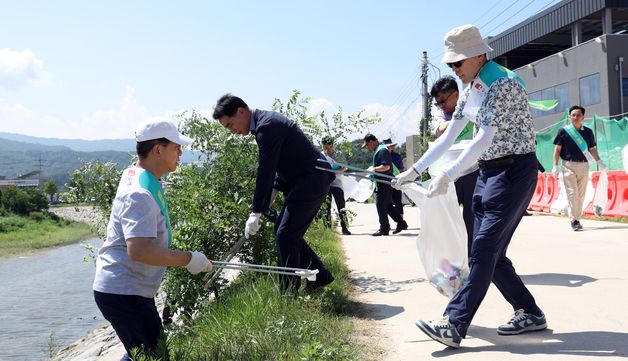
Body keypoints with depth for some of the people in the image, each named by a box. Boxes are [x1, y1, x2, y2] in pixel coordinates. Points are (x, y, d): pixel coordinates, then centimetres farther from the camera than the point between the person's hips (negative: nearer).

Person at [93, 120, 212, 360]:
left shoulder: (132, 173, 9)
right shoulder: (140, 194, -23)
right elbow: (138, 250, -34)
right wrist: (188, 259, -28)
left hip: (135, 289, 10)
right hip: (123, 293, -10)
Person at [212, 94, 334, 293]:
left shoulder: (267, 126, -20)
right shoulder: (266, 120, 12)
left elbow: (265, 171, -22)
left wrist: (256, 213, -19)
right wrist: (273, 188, 12)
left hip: (311, 181, -10)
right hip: (310, 181, 10)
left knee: (285, 236, -9)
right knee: (286, 232, 13)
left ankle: (289, 292, -1)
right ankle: (320, 276, 22)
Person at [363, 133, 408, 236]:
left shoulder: (382, 150, -16)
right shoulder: (378, 150, 17)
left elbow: (386, 166, -25)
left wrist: (374, 169, -16)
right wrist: (373, 167, 14)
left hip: (383, 183, -10)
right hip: (383, 182, 10)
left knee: (381, 205, -4)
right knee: (388, 205, 14)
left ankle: (384, 229, 3)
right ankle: (401, 223, 18)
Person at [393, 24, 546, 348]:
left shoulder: (503, 84, -17)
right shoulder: (470, 90, 11)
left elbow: (484, 138, -25)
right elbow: (448, 137, 13)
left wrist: (448, 175, -30)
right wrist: (414, 170, 9)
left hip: (514, 170, -9)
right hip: (488, 172, 9)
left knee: (485, 248, -14)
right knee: (489, 252, 7)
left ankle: (453, 325, -18)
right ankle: (529, 313, 20)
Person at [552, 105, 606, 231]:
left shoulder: (588, 132, 9)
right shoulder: (564, 131, 0)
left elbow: (592, 149, 17)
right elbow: (557, 149, 1)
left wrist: (599, 161, 5)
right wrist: (555, 166, -5)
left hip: (584, 165, 3)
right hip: (569, 165, -3)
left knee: (581, 194, 6)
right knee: (572, 192, -9)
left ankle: (577, 218, 15)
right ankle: (574, 220, -10)